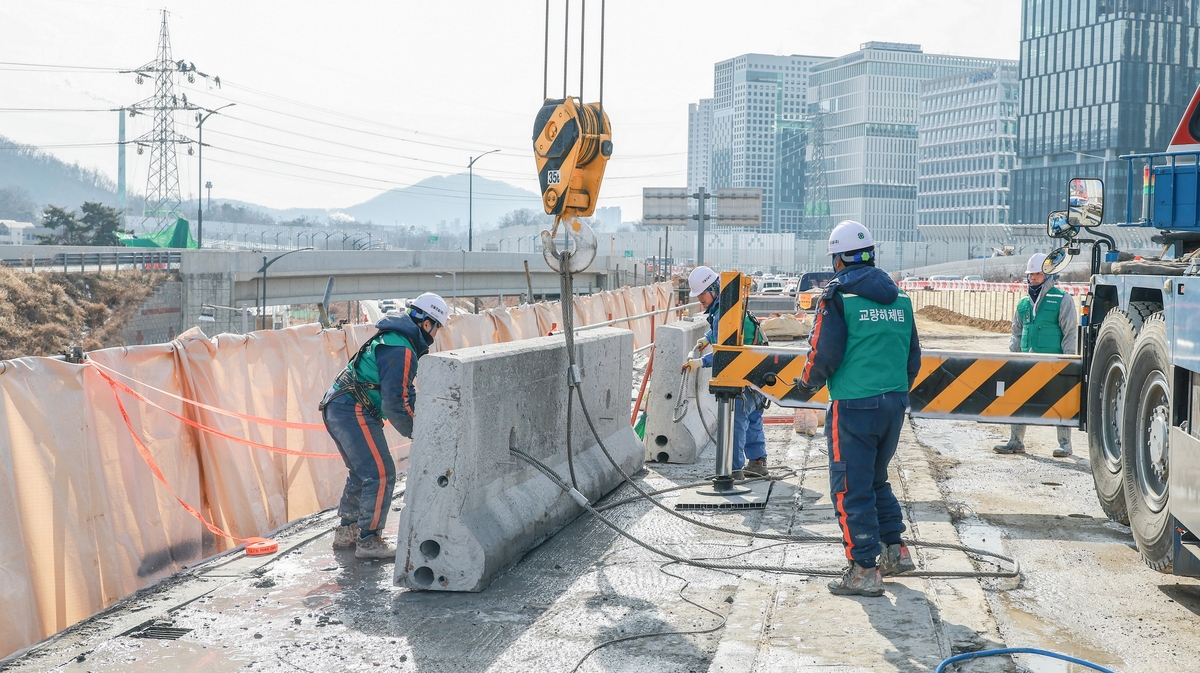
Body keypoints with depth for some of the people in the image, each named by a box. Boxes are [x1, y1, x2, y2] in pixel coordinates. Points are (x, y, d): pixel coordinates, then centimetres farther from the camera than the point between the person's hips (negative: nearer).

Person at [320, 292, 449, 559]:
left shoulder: (392, 339, 18)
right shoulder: (401, 350, -16)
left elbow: (404, 393, 25)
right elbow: (395, 403, -19)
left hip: (335, 409, 11)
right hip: (355, 413, -11)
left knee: (362, 473, 22)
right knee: (381, 475, -8)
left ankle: (346, 532, 30)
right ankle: (368, 541, -4)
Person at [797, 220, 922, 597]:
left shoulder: (839, 297, -9)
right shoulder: (900, 299, 10)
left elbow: (824, 353, -12)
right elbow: (913, 356, 15)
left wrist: (808, 382, 8)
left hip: (854, 406, -7)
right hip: (895, 403, 7)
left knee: (851, 487, 0)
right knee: (876, 478, 23)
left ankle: (865, 570, 0)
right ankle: (895, 550, 25)